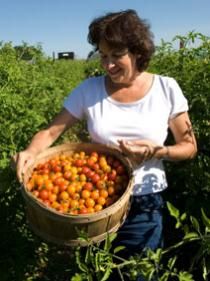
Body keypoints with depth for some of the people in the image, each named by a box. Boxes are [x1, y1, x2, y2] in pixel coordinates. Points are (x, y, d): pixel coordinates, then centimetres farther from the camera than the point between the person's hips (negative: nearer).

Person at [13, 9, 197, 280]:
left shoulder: (166, 89, -8)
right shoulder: (89, 89, -6)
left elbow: (189, 147, -1)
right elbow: (51, 131, -6)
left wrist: (156, 151, -21)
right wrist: (30, 152, -27)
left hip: (145, 206, 0)